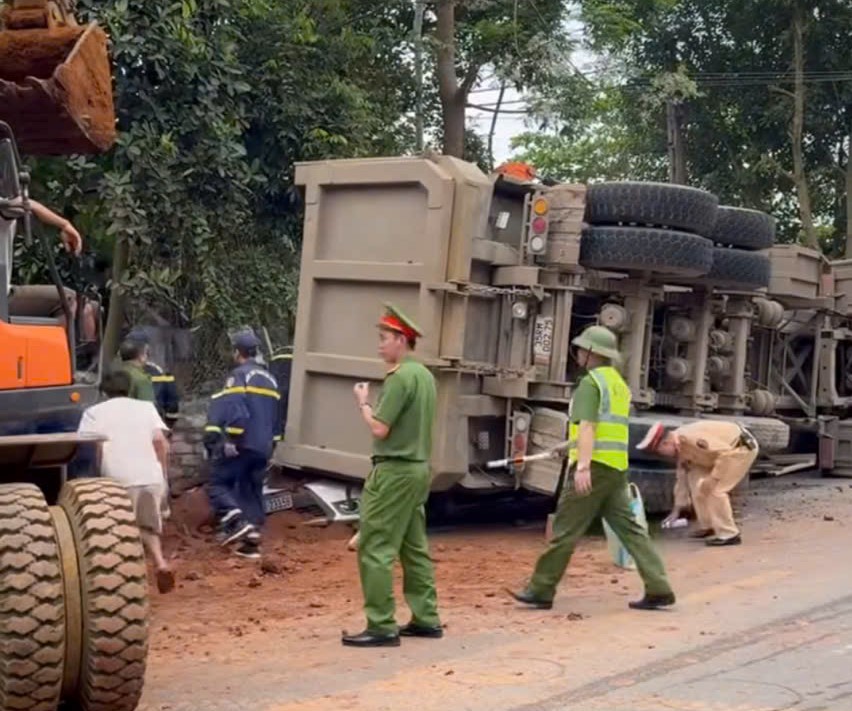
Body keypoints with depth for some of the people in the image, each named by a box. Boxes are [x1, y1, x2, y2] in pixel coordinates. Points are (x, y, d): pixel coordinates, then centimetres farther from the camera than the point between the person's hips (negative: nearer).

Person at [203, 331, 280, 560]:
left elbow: (236, 412, -21)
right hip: (263, 447, 7)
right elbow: (275, 417, 23)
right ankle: (251, 541, 6)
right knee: (252, 491, 11)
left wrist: (230, 440, -20)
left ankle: (236, 522, -17)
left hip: (241, 444, -7)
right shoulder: (269, 379, 18)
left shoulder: (239, 376, -8)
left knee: (217, 483, 2)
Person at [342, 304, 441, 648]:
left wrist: (363, 402, -4)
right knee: (414, 546, 15)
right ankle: (426, 619, 19)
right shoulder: (425, 375, 11)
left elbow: (379, 429, -19)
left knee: (374, 548, -6)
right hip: (419, 468, 10)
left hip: (395, 471, -10)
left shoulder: (400, 378, -17)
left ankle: (381, 627, -5)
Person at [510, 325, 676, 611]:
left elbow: (586, 427, -20)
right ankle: (658, 588, 2)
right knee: (628, 527, 8)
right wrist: (570, 444, 42)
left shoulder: (590, 382, -8)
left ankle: (541, 591, 4)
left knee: (565, 529, -2)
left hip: (594, 466, -9)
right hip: (616, 467, 9)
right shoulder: (619, 382, 20)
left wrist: (583, 466, -28)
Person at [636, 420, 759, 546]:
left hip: (743, 447, -10)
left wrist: (712, 479, -28)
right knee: (696, 480, 7)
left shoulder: (691, 438, -31)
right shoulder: (679, 447, 0)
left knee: (714, 489, -15)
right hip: (725, 451, 10)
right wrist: (677, 509, 13)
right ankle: (708, 526, 18)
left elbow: (726, 453, -32)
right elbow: (682, 476, 10)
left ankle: (728, 534, -7)